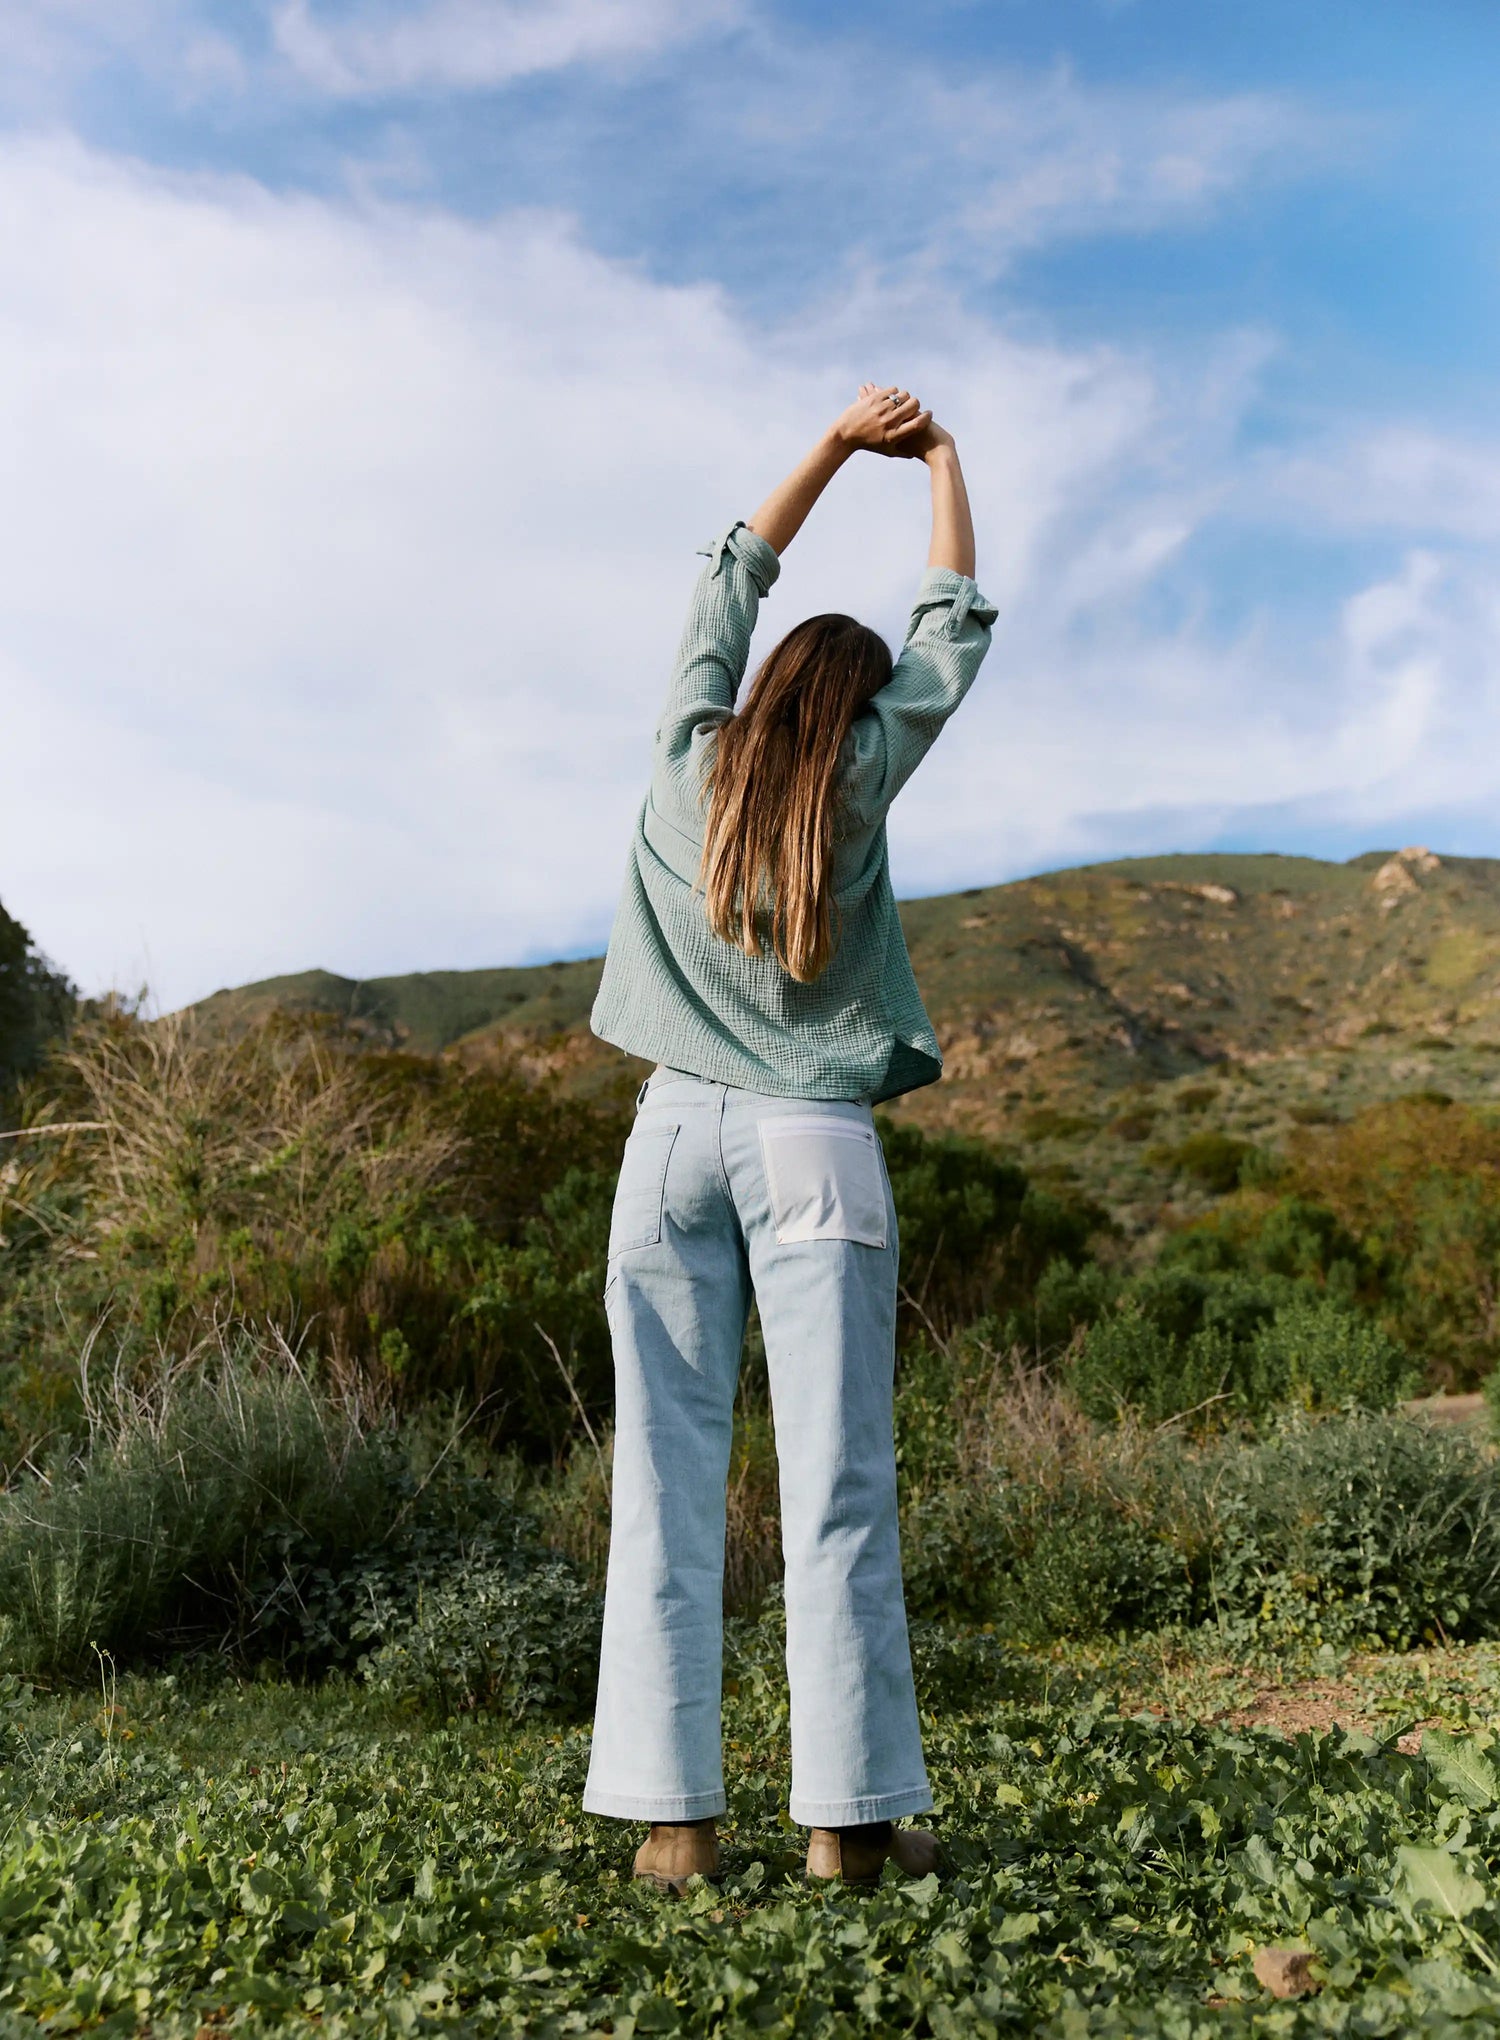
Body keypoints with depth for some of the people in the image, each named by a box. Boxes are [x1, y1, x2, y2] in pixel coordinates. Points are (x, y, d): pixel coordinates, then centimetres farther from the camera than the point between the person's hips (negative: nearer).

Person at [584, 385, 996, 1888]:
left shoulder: (687, 762, 10)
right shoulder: (856, 785, 4)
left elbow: (729, 590, 24)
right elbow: (951, 636, 17)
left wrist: (835, 446, 32)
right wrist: (942, 463, 29)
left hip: (676, 1132, 3)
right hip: (811, 1144, -2)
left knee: (666, 1479, 1)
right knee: (836, 1485, -2)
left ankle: (673, 1813, 3)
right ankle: (850, 1814, 1)